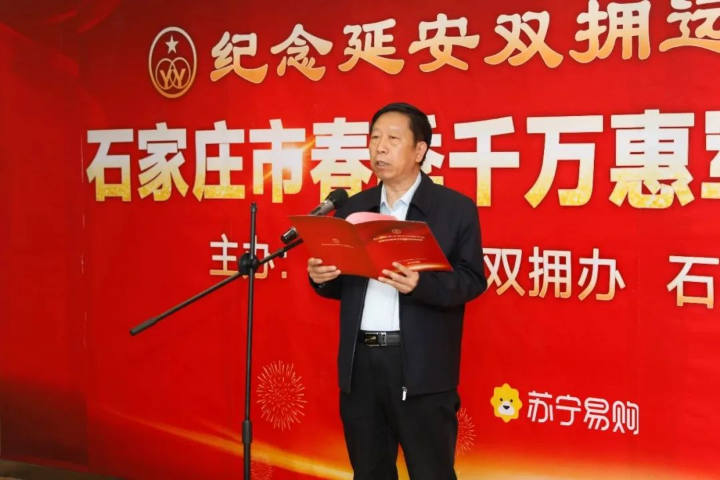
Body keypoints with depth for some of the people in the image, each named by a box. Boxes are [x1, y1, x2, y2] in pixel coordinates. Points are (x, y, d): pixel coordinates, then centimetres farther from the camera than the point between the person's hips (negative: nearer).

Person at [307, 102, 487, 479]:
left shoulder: (455, 208, -2)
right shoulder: (353, 207, 13)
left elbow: (472, 280, -8)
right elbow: (342, 284, 14)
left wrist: (420, 284, -24)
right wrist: (321, 277, -8)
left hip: (422, 368, -4)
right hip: (359, 363, 5)